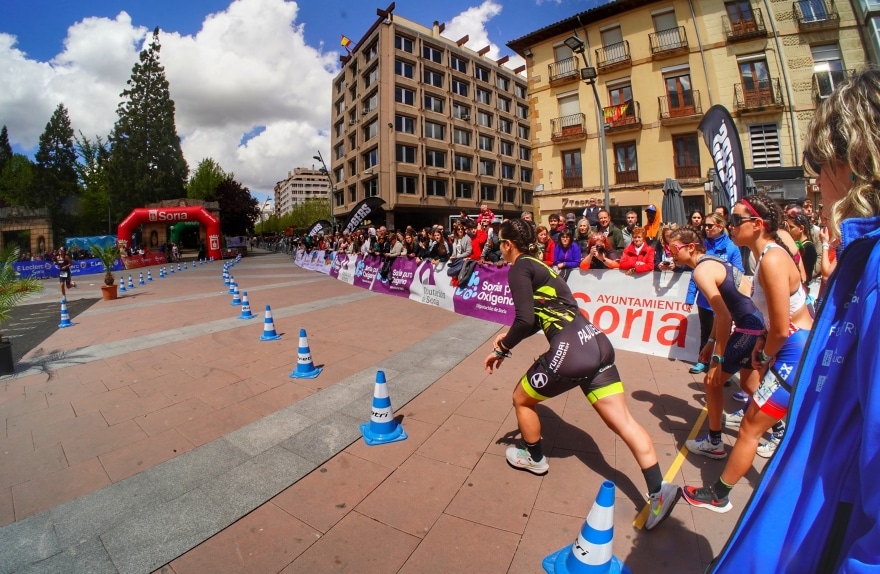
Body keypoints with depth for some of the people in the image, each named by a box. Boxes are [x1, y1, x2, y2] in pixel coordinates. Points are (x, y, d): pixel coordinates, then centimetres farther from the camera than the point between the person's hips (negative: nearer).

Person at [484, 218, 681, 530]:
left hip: (570, 350, -9)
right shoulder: (539, 265, 22)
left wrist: (502, 349, -3)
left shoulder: (519, 268, -5)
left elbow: (525, 320, -17)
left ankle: (534, 458, 38)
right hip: (595, 343, 9)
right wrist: (510, 335, 31)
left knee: (521, 399, 17)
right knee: (623, 420, 11)